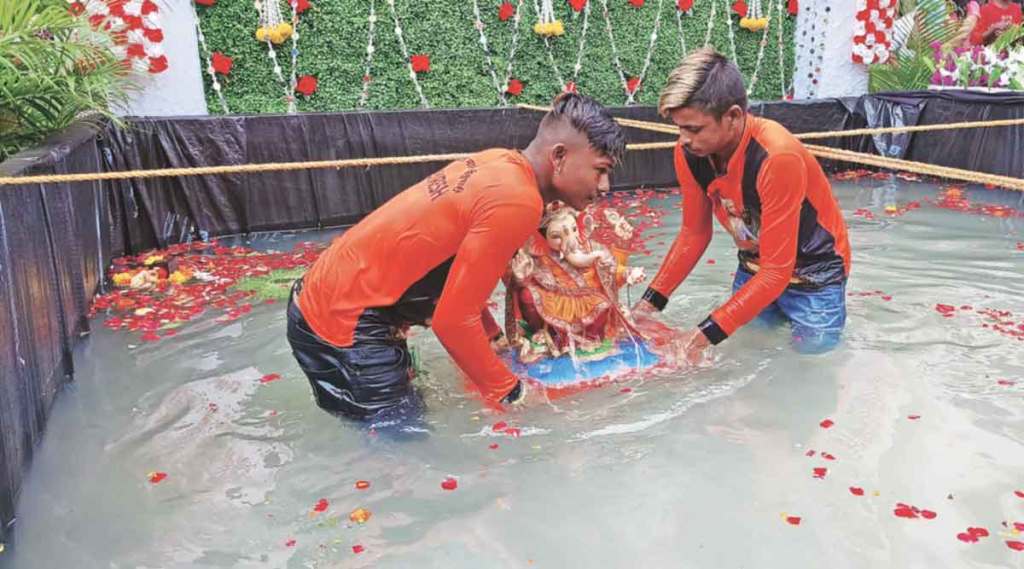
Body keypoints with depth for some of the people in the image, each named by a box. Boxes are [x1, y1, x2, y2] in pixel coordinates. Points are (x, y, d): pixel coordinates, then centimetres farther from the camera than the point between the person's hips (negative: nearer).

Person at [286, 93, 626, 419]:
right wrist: (509, 392, -10)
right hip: (344, 324, -9)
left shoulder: (500, 163, 1)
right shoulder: (517, 202, -25)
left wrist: (496, 339, 15)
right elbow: (453, 319, -23)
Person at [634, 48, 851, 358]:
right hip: (755, 268, 5)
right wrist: (649, 303, -11)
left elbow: (776, 272, -31)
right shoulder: (690, 151, -17)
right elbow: (694, 234, -3)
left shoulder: (778, 158, -36)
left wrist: (703, 336, -37)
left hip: (813, 274, -5)